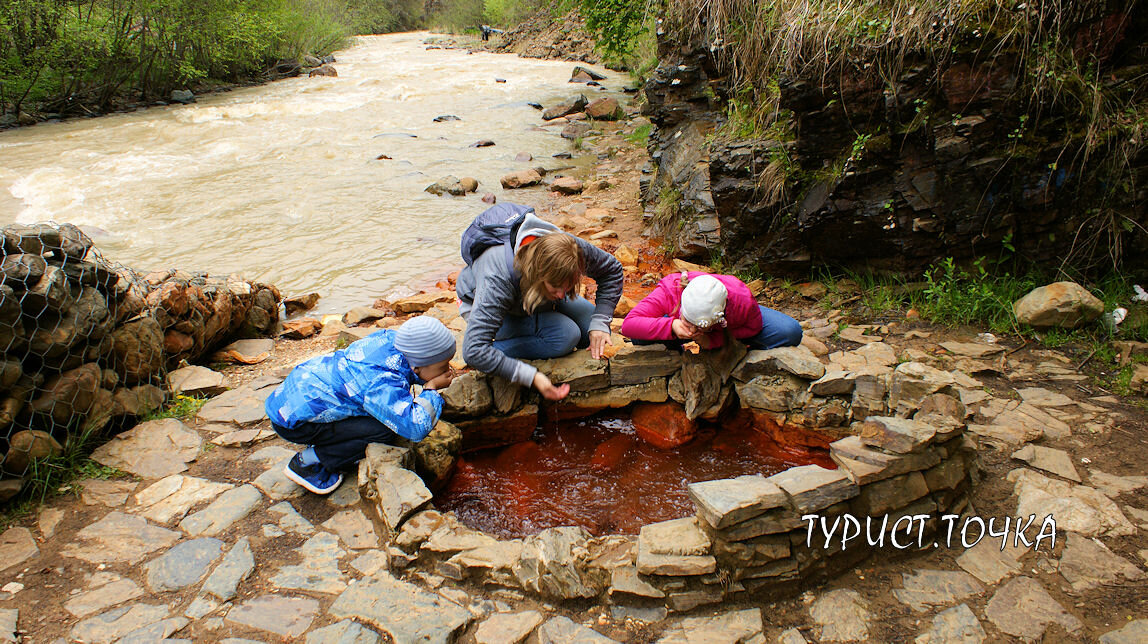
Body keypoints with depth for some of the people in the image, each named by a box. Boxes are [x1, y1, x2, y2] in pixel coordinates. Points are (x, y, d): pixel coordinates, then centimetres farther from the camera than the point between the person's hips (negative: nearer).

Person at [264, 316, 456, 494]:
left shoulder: (390, 338, -7)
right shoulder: (384, 385, -31)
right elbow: (417, 428, -36)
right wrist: (431, 388, -20)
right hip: (293, 419, -9)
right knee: (385, 431, -18)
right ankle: (305, 463, -4)